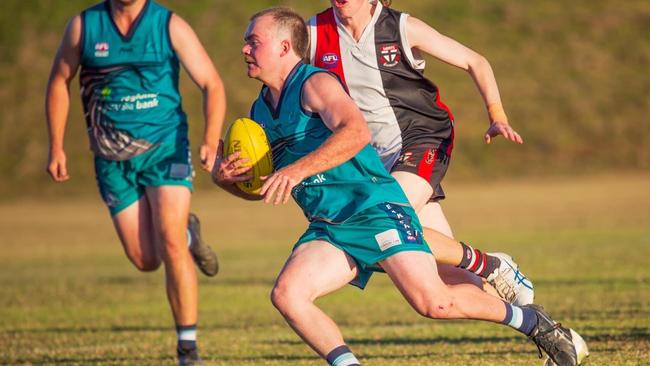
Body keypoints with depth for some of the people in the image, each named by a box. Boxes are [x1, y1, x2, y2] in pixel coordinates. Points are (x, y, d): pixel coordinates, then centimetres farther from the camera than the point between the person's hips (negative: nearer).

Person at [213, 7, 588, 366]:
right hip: (328, 229, 7)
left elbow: (357, 131, -28)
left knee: (434, 302, -16)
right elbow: (261, 186, 23)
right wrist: (226, 177, 1)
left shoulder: (314, 83, -9)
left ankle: (530, 321, 7)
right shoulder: (261, 110, 15)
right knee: (286, 294, -18)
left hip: (374, 209, -7)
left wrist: (298, 170, -35)